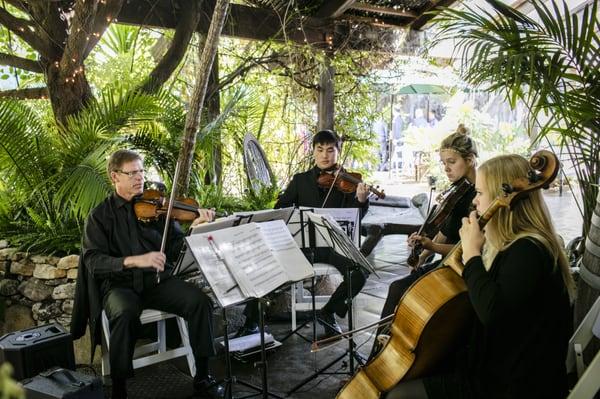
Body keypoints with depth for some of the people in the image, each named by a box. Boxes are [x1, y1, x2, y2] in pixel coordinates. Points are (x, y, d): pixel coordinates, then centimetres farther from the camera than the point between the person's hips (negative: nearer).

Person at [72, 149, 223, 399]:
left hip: (158, 281, 2)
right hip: (120, 285, -2)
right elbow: (92, 261, -9)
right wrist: (134, 260, -26)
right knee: (125, 313, -35)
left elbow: (176, 248, 2)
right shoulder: (100, 216, 4)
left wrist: (195, 228, -18)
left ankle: (202, 378, -7)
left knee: (200, 301, -22)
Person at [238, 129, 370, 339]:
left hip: (334, 243, -1)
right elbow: (280, 208, 8)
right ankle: (251, 322, -1)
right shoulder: (300, 180, 12)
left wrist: (361, 201, -26)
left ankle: (328, 312, 1)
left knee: (359, 273, -26)